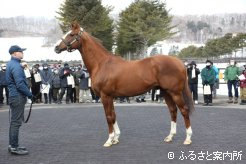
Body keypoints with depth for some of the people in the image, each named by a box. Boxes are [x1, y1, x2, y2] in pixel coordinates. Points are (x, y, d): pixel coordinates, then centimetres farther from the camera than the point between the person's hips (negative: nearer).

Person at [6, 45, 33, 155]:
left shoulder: (11, 64, 14)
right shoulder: (16, 66, -18)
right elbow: (20, 84, -23)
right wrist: (30, 94, -13)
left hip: (14, 96, 10)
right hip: (18, 97, -10)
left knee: (14, 122, 15)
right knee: (16, 122, -5)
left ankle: (13, 145, 23)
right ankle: (14, 147, 0)